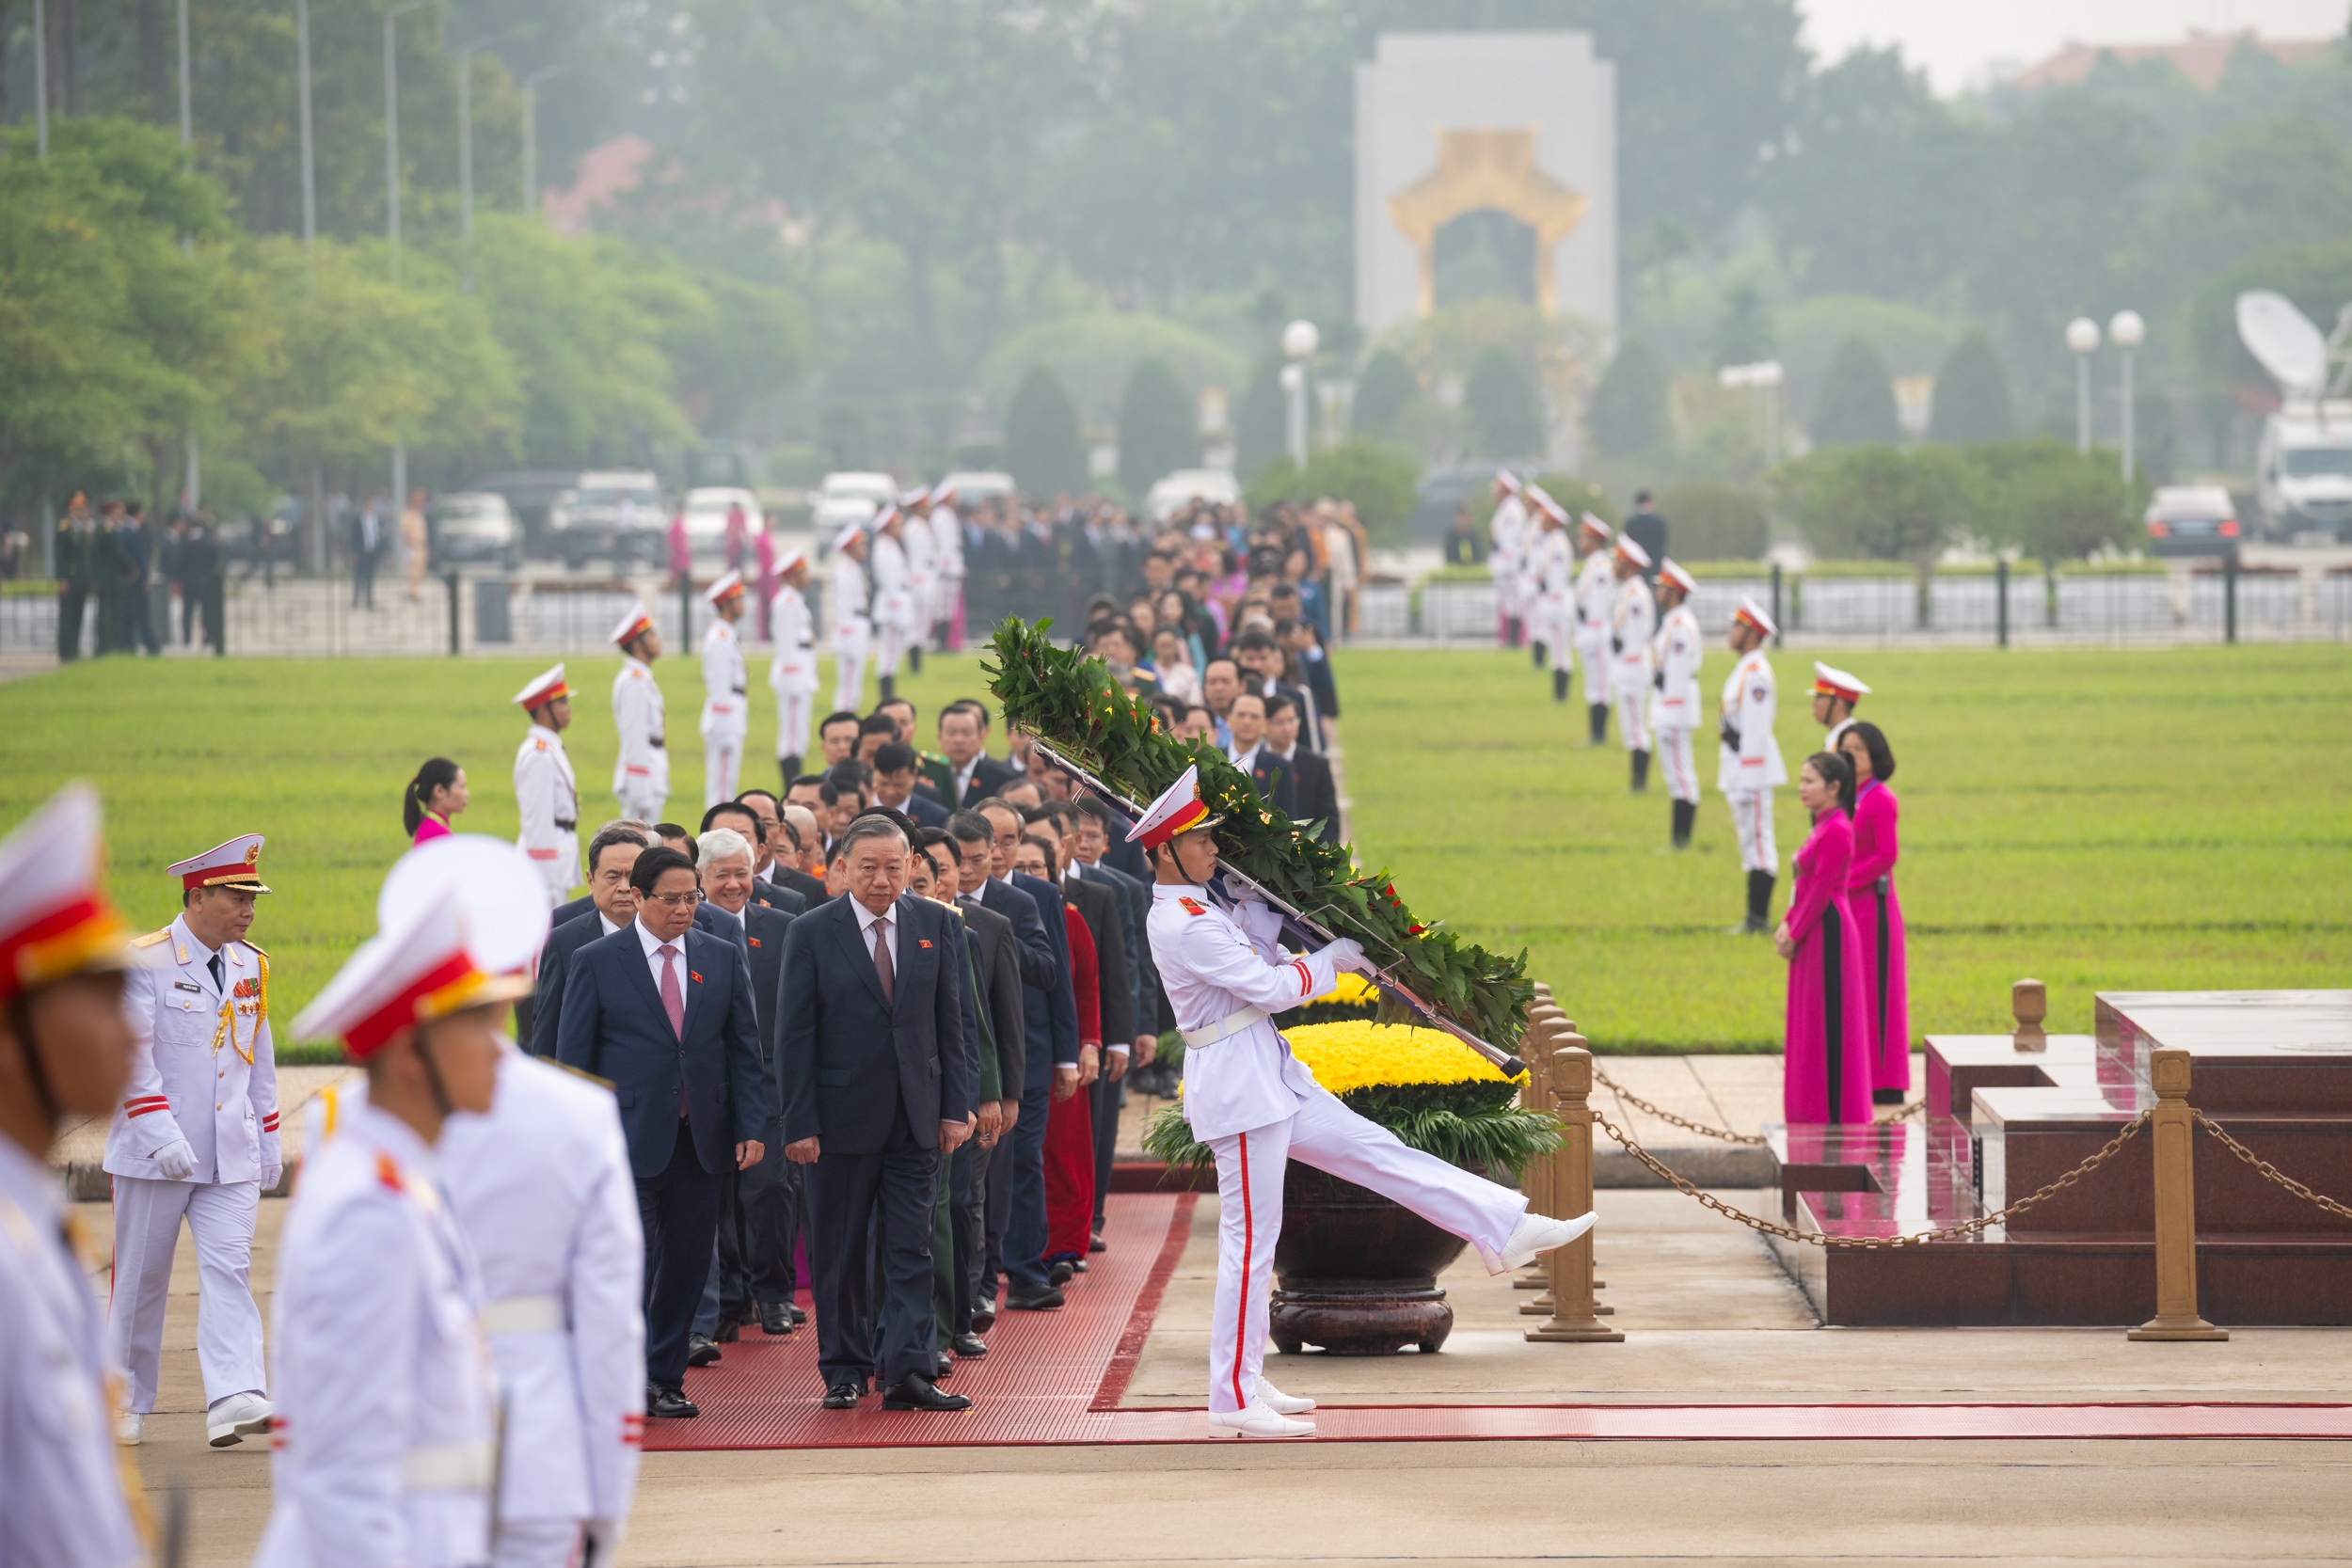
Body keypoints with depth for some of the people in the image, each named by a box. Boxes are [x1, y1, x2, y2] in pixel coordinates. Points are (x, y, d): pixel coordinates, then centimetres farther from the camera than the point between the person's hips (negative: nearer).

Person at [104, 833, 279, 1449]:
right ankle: (126, 1402, 20)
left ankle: (234, 1399, -19)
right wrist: (160, 1133, -24)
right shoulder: (143, 962, -10)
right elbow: (130, 1055, -16)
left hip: (232, 1155, 4)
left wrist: (269, 1138, 20)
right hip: (155, 1156, -4)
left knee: (229, 1267, -10)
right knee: (141, 1277, 6)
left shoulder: (252, 966, 9)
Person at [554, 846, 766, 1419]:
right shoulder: (595, 962, 0)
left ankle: (665, 1380, 15)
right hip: (629, 1136, -4)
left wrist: (752, 1128, 0)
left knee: (688, 1261, 6)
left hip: (701, 1136, 4)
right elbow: (573, 1057, 0)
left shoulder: (723, 958, 9)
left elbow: (745, 1049, 10)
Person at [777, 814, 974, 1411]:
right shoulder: (812, 932, -2)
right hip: (842, 1114, -2)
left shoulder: (937, 926, 5)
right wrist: (800, 1123, -9)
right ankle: (845, 1372, 17)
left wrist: (956, 1107, 0)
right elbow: (796, 1036, -3)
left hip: (917, 1115, 2)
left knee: (911, 1249, -3)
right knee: (840, 1254, 6)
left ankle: (908, 1372, -5)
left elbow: (952, 1022, 7)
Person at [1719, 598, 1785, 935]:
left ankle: (1759, 919, -9)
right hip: (1739, 769, 11)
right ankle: (1756, 919, 14)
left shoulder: (1756, 673, -15)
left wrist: (1748, 781, -21)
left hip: (1753, 767, -11)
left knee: (1757, 841, -9)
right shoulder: (1741, 669, 17)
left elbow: (1756, 729, -19)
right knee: (1750, 842, 11)